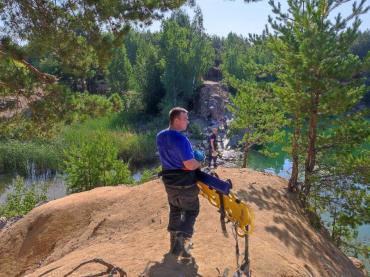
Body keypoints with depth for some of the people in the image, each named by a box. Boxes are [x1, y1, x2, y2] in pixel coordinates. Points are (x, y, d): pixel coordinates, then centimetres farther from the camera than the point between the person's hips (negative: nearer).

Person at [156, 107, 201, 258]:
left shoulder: (160, 136, 0)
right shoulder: (181, 139, -26)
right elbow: (190, 165, -26)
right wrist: (200, 163, -7)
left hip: (168, 181, 7)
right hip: (185, 183, -7)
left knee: (175, 210, 23)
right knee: (191, 211, 11)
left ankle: (174, 241, 31)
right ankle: (182, 240, -4)